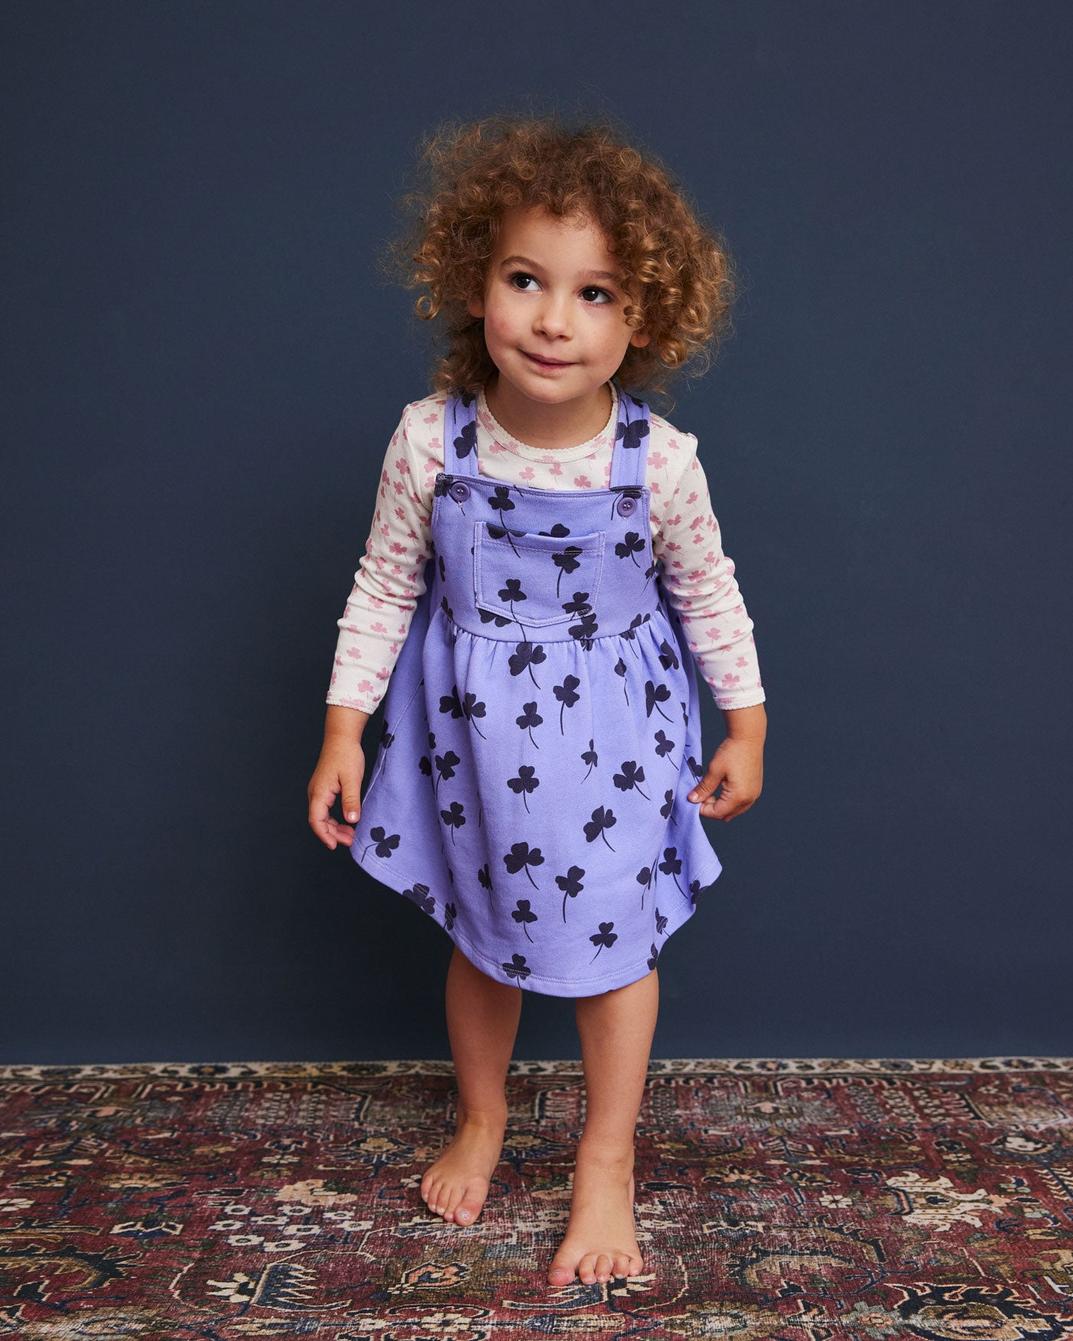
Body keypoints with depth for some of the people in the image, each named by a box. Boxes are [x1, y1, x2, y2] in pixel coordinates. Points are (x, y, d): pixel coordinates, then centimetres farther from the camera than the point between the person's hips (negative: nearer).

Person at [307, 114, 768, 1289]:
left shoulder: (659, 460, -19)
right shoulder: (430, 440, -18)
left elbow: (707, 592, -2)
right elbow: (385, 587, -5)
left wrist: (747, 724, 5)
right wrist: (344, 726, -3)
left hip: (612, 737, -1)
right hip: (471, 731, 1)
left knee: (612, 943, 9)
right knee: (481, 938, 18)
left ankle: (607, 1160, 34)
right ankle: (481, 1120, 46)